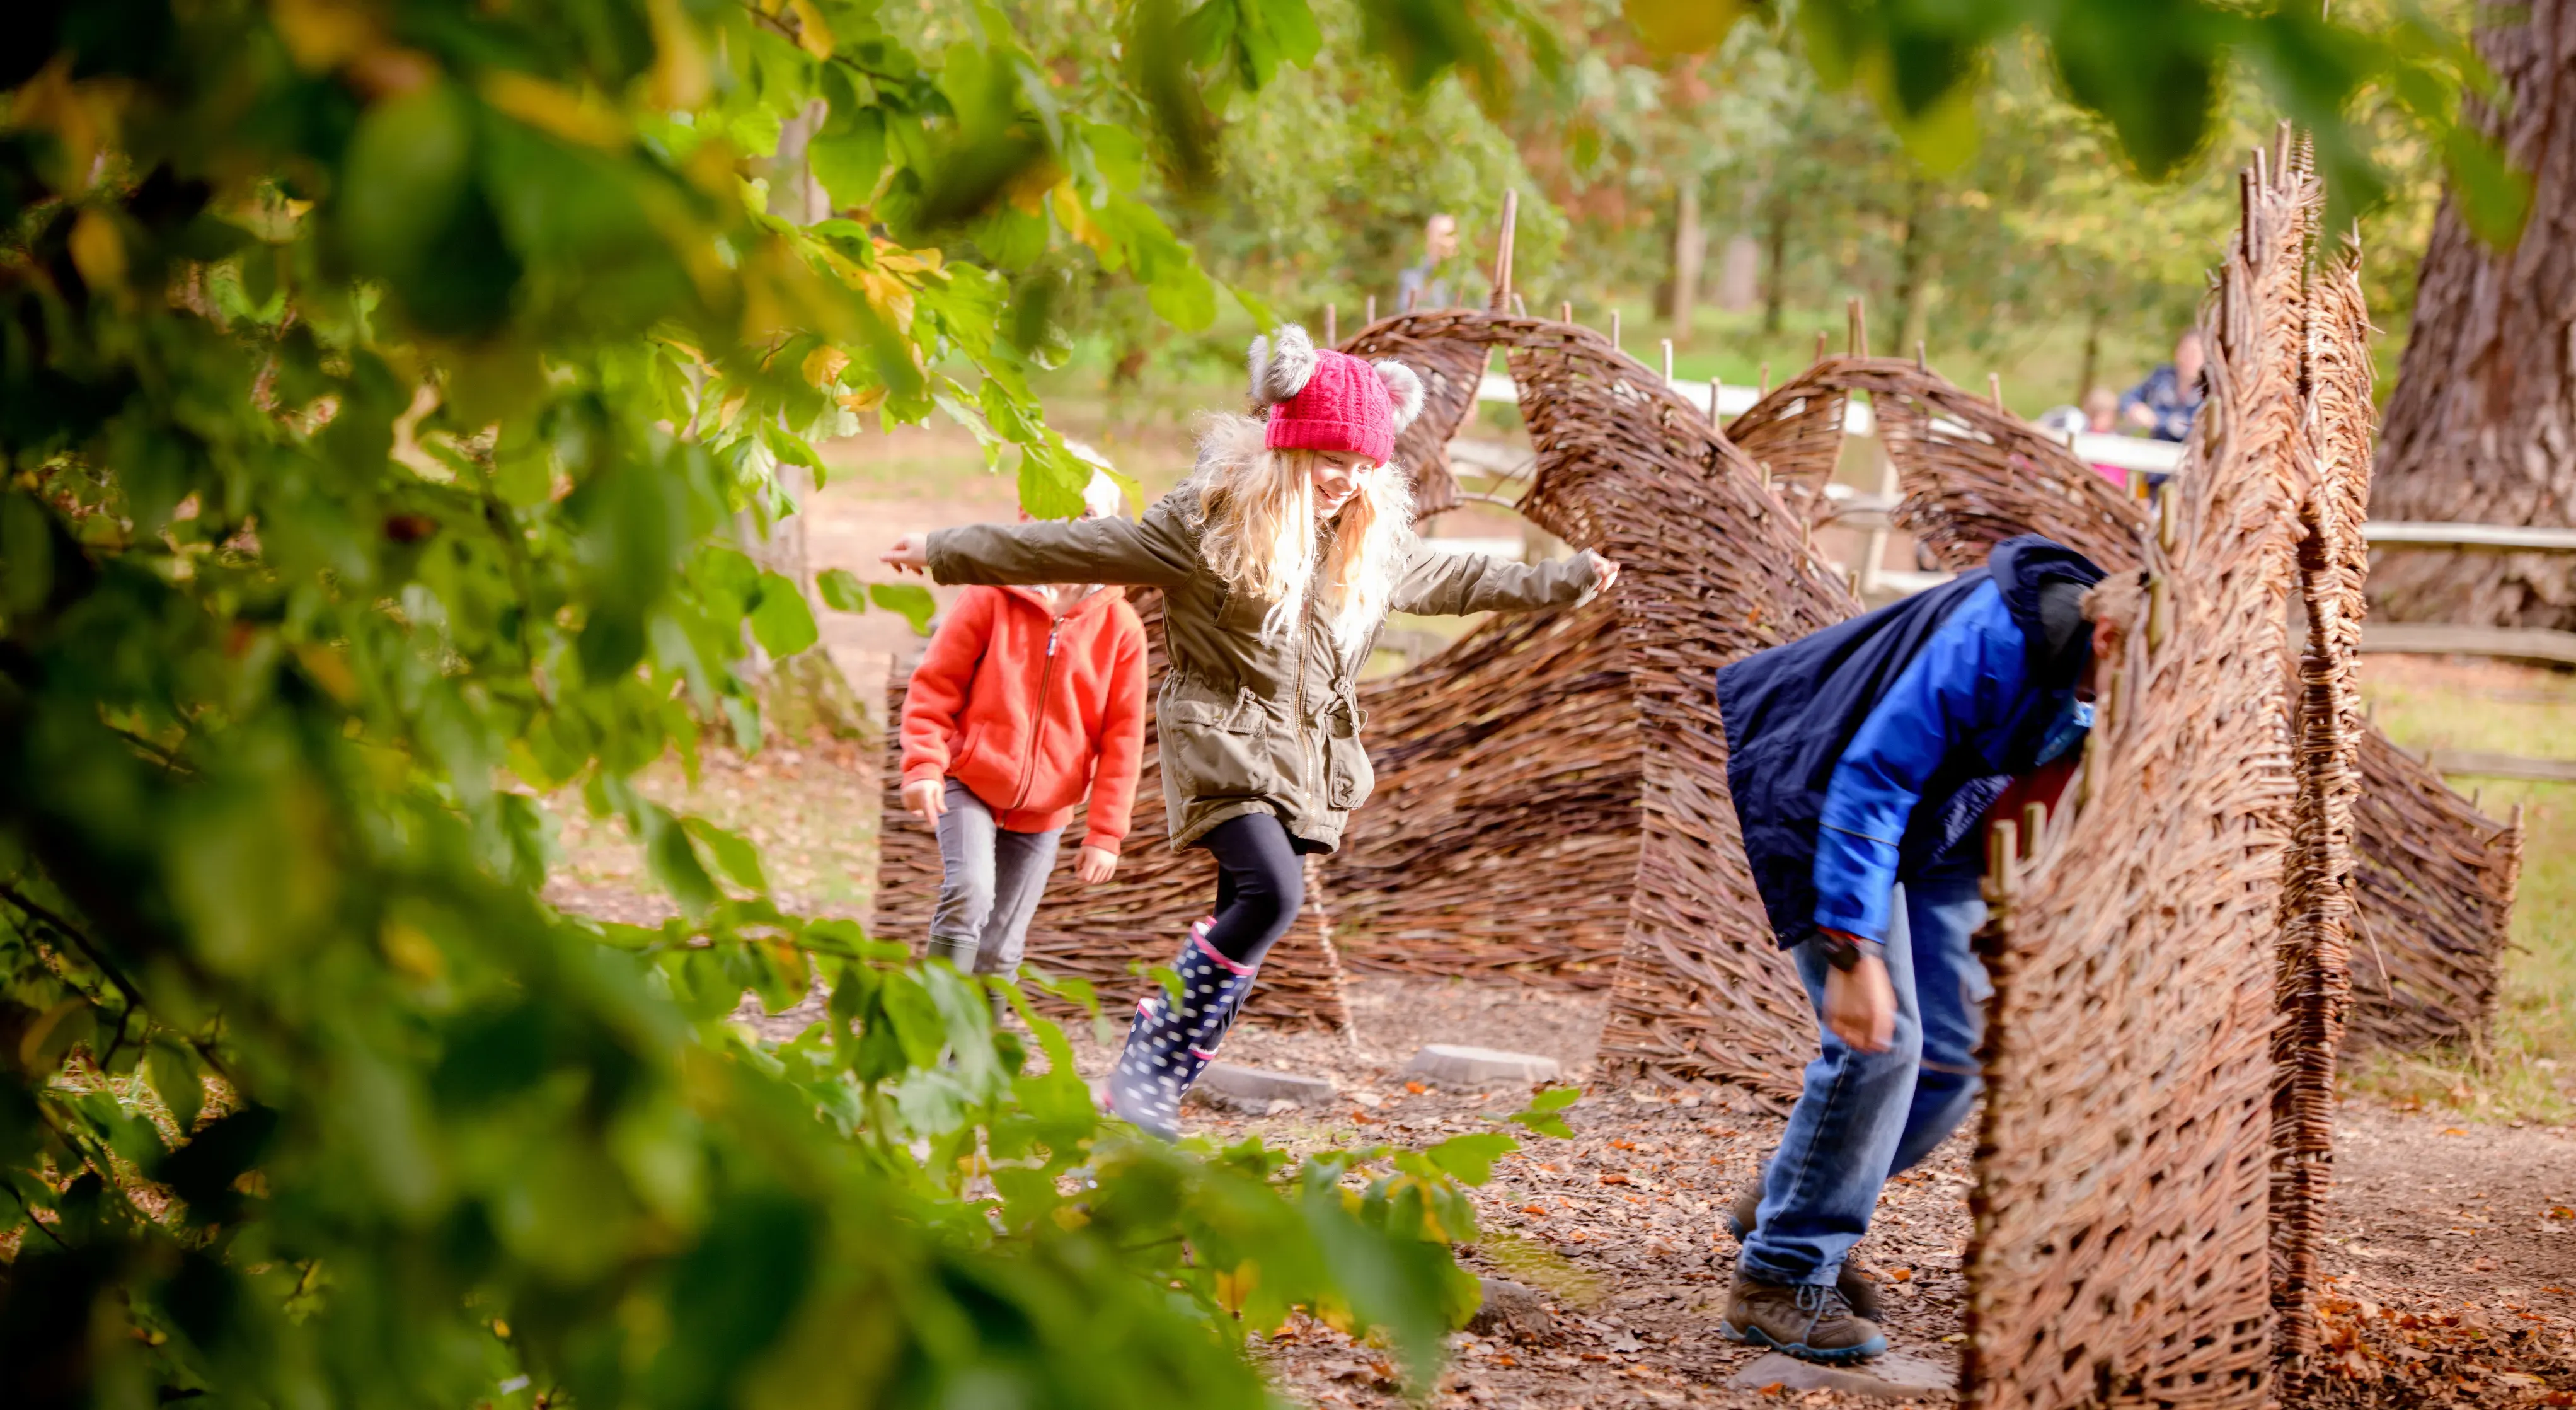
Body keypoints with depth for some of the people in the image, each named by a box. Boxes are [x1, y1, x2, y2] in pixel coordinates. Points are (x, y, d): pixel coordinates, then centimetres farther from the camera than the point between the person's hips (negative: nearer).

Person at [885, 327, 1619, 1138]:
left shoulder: (1374, 543, 9)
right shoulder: (1208, 520, -9)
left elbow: (1455, 579, 26)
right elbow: (1081, 548, -8)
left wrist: (1567, 581, 30)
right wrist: (949, 555, -10)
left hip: (1306, 758, 7)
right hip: (1223, 740, -6)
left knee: (1245, 922, 1)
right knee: (1272, 893, -25)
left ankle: (1152, 1090, 7)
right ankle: (1144, 1071, -17)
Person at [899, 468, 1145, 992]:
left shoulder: (1120, 627, 1)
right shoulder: (992, 597, -3)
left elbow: (1122, 738, 3)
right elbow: (934, 684, -2)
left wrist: (1104, 832, 0)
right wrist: (923, 766, -15)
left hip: (1043, 812, 3)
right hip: (969, 782, -3)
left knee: (1001, 950, 6)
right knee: (969, 893, -25)